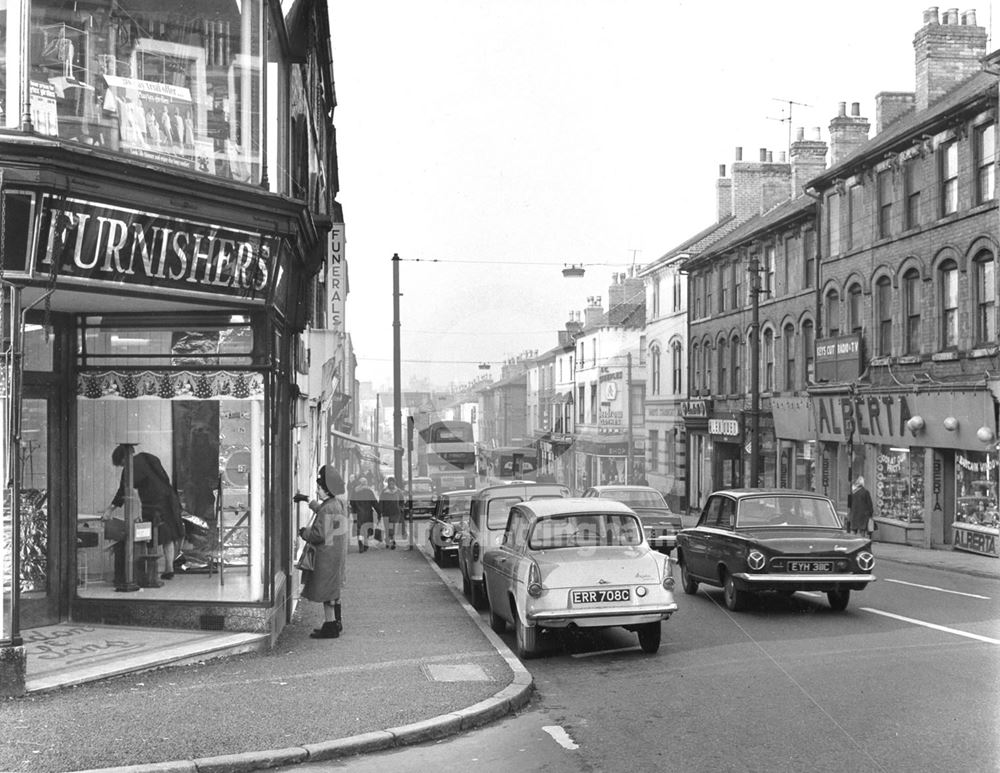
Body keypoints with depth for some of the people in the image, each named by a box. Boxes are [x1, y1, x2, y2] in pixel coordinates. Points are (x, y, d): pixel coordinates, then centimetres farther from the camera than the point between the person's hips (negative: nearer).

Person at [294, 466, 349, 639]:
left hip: (327, 555, -10)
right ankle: (336, 622, 31)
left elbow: (319, 534, -25)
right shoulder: (338, 503, 6)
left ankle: (330, 626, 6)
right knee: (333, 589, 20)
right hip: (338, 552, 10)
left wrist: (304, 532, -7)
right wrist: (308, 500, 33)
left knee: (326, 591, 0)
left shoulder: (328, 509, -23)